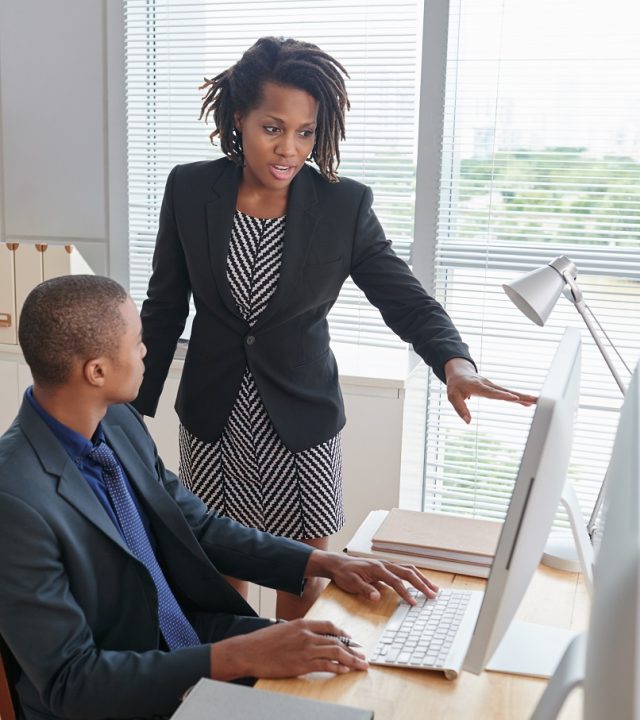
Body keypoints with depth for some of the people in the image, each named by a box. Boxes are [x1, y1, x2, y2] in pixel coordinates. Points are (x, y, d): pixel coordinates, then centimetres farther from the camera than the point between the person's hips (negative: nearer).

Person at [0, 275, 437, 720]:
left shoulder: (118, 422, -2)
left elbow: (199, 528, 7)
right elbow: (68, 680, -24)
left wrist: (323, 563, -3)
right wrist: (239, 656, -29)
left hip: (193, 637, 7)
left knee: (355, 672, 0)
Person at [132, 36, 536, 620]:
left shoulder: (345, 206, -10)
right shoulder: (189, 189, -6)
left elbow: (407, 300, -10)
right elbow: (164, 308, 3)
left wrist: (455, 362, -31)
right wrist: (137, 411, 6)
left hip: (302, 421, -1)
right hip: (212, 418, 1)